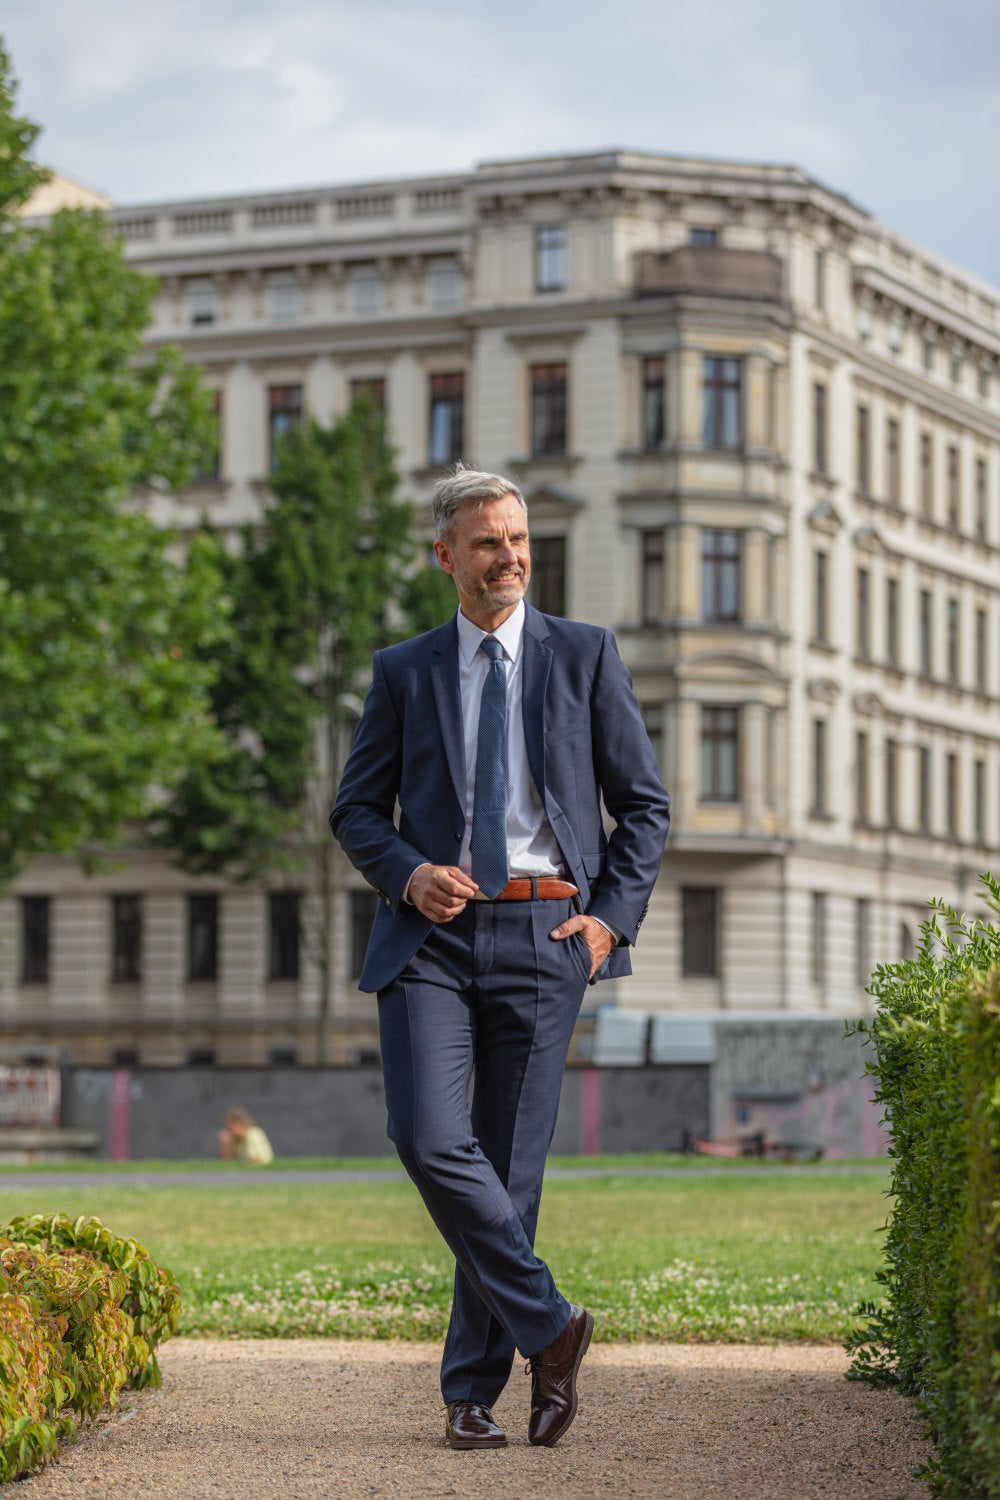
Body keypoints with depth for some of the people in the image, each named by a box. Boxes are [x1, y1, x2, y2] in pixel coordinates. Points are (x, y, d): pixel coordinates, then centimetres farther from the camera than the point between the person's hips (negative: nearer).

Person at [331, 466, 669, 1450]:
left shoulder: (585, 656, 8)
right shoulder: (404, 671, 11)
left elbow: (644, 806, 10)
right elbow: (356, 809, 13)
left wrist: (613, 916, -3)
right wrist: (409, 874, -7)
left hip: (545, 933, -1)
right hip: (433, 934, 1)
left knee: (510, 1161, 0)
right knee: (429, 1137, -18)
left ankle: (472, 1392, 10)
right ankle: (547, 1327, -4)